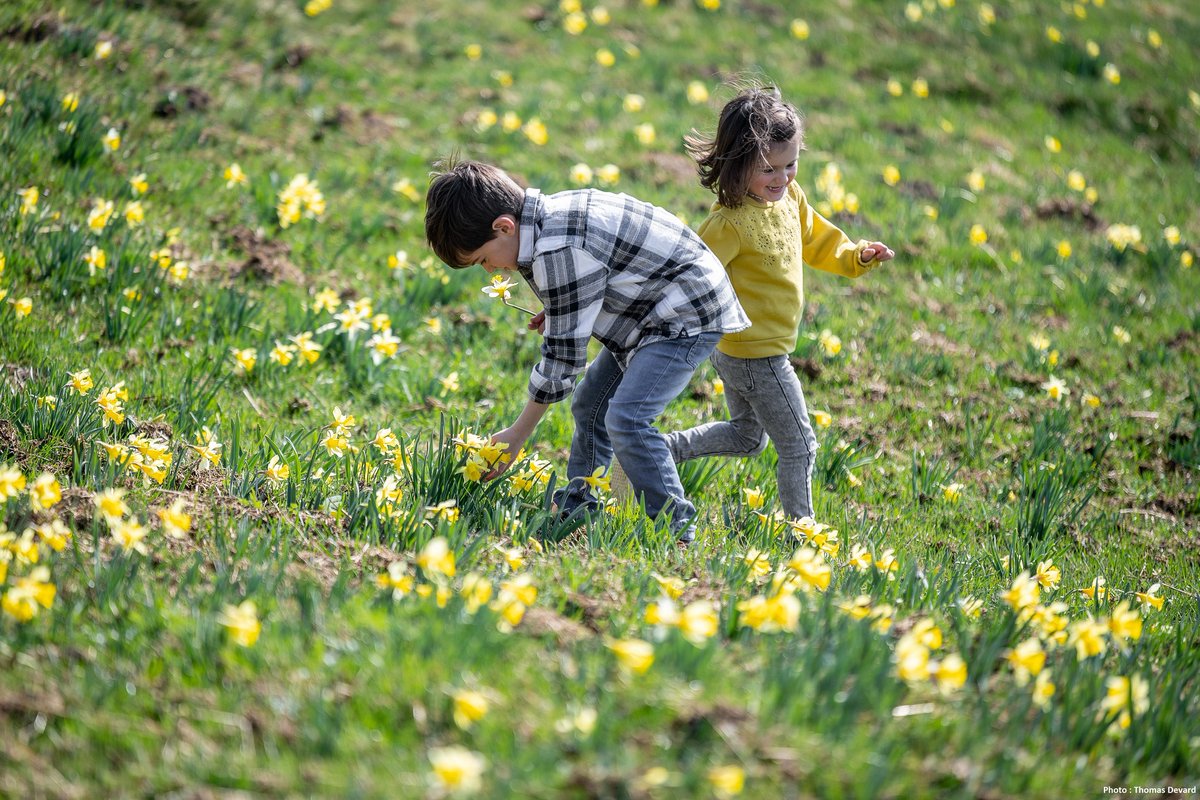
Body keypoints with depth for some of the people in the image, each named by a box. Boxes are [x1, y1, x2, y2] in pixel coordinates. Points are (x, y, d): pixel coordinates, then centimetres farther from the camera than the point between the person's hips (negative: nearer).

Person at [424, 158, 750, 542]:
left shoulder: (559, 252, -30)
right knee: (590, 405, 15)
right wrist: (557, 311, 2)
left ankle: (675, 531, -15)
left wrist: (515, 436, -15)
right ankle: (575, 512, 25)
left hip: (689, 315, -11)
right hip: (656, 311, 11)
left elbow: (563, 355, -24)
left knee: (626, 418, -22)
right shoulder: (546, 215, 0)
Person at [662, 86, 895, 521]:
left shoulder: (790, 198, -1)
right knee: (798, 446, 5)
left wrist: (856, 257, 2)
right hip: (757, 358, -9)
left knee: (747, 435, 27)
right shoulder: (731, 223, -28)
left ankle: (661, 448, 25)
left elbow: (815, 240, 16)